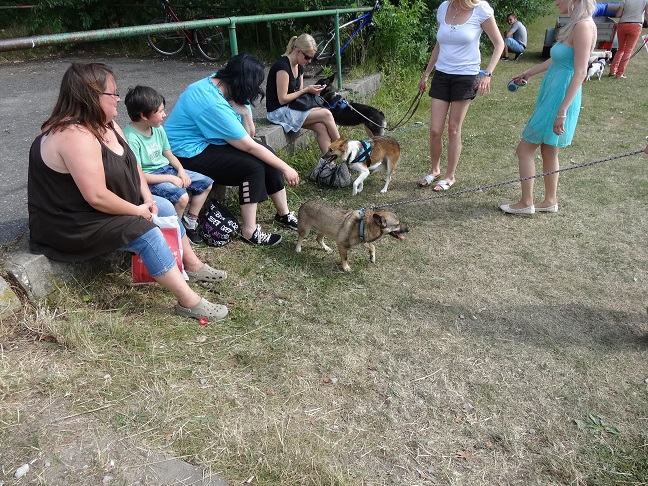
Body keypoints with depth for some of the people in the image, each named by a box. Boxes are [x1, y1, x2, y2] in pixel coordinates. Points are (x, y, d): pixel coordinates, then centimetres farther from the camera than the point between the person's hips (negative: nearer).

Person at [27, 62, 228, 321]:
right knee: (146, 233, -24)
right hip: (74, 225, -10)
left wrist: (147, 198, -5)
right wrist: (137, 210, -19)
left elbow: (131, 163, 9)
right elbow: (97, 197, -33)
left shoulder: (105, 124, 2)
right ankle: (189, 302, -18)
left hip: (104, 208, 11)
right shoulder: (76, 137, -30)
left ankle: (193, 265, 22)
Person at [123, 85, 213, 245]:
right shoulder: (131, 138, -23)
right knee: (181, 197, -31)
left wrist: (181, 171, -5)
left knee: (206, 183, 5)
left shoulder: (158, 129, 1)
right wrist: (170, 179, -22)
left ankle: (190, 222, 16)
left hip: (166, 169, 9)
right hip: (148, 180, -9)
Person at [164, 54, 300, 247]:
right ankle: (249, 231, -14)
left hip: (209, 142, 9)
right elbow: (249, 146, -26)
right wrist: (285, 168, -20)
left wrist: (243, 109, -21)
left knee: (266, 153, -3)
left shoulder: (222, 85, -1)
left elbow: (249, 133, -2)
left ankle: (283, 213, 9)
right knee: (254, 165, -23)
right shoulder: (213, 104, -29)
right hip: (189, 154, -9)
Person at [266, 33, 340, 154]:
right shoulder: (282, 66, -18)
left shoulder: (299, 67, 10)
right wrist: (306, 90, -15)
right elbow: (282, 99, -20)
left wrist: (312, 91, -6)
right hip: (279, 112, -8)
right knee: (326, 114, -17)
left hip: (292, 107, 9)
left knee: (322, 128, -18)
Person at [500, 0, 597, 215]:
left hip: (560, 99, -10)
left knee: (524, 148, -1)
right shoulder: (574, 24, 11)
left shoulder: (583, 26, -18)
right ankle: (550, 201, 28)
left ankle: (526, 203, 10)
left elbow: (580, 73, -23)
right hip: (551, 95, 10)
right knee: (548, 151, 16)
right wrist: (529, 73, 37)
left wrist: (562, 111, -27)